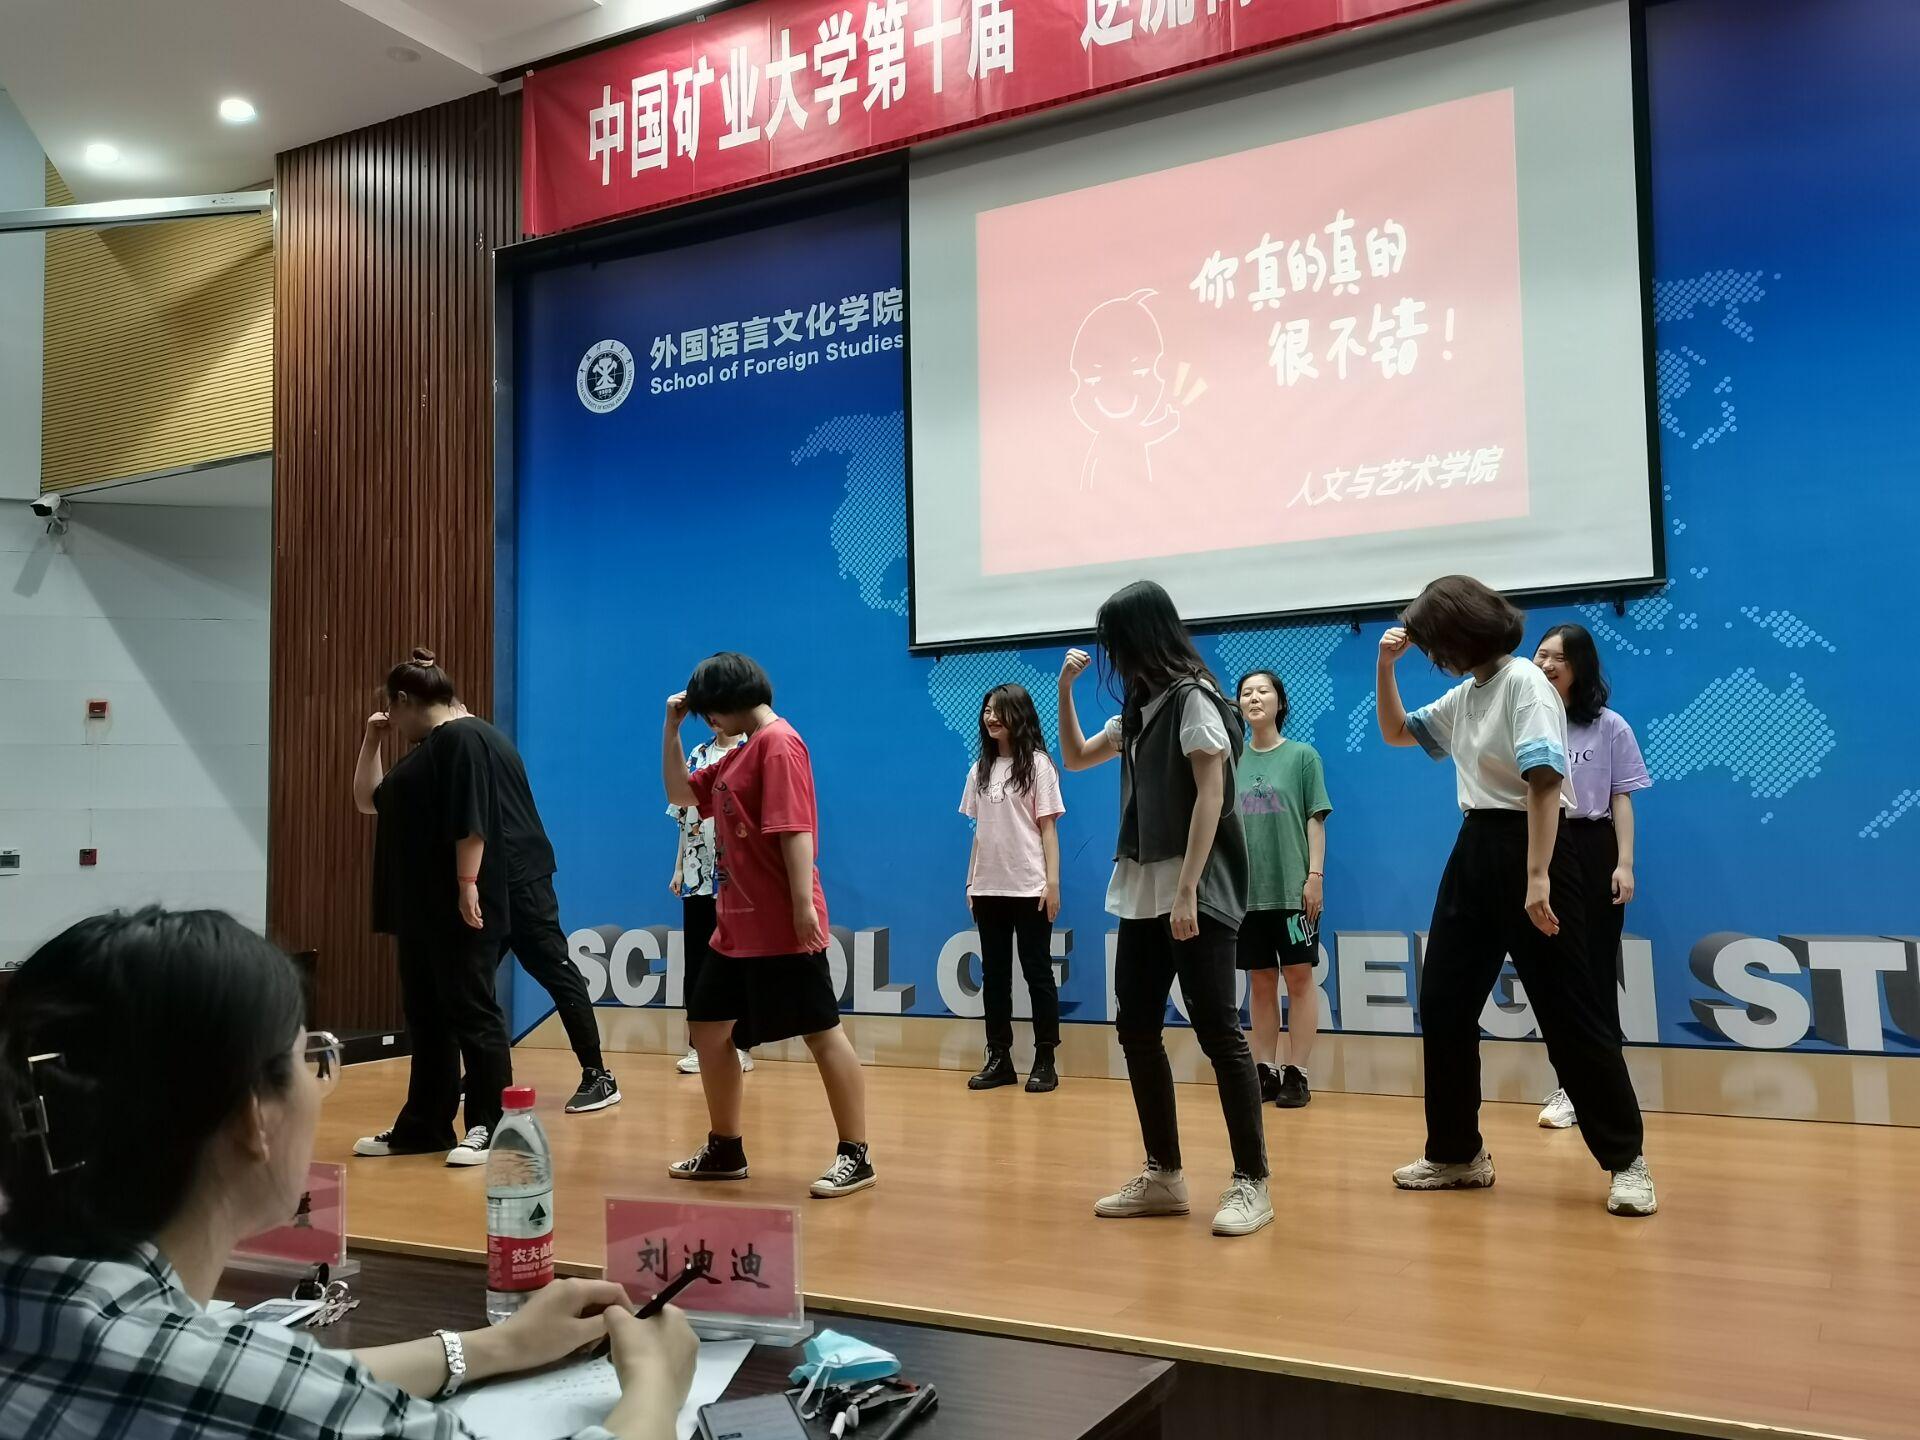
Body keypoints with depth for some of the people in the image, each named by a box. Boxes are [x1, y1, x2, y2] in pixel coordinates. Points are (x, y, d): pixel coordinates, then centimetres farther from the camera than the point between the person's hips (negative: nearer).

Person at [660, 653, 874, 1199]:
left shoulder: (778, 744, -13)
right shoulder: (738, 755, 17)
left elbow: (795, 828, -21)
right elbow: (681, 793, 24)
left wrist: (804, 904, -26)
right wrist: (672, 729, 15)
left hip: (781, 926, -10)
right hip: (737, 924, 10)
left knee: (822, 1033, -3)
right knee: (708, 1028, 14)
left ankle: (855, 1156, 4)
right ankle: (725, 1149, 25)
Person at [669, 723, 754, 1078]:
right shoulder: (697, 755, 13)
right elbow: (685, 818, 16)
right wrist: (679, 868, 12)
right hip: (698, 876, 5)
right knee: (696, 962, 7)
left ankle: (740, 1045, 13)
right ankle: (698, 1044, 17)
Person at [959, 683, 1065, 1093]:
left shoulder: (1037, 764, -2)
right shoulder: (979, 769, 11)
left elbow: (1047, 827, -4)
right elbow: (978, 830, 12)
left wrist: (1052, 881, -11)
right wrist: (971, 883, 8)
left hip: (1029, 886, -5)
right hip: (988, 887, 5)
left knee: (1037, 972, 1)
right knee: (993, 974, 7)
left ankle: (1045, 1061, 8)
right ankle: (999, 1058, 14)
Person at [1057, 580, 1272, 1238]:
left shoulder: (1193, 699, -9)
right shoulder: (1140, 709, 16)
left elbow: (1211, 798, -16)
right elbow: (1076, 758, 26)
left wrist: (1187, 894, -22)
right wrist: (1065, 690, 12)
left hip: (1196, 898, -9)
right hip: (1142, 895, 9)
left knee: (1218, 1032, -6)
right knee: (1136, 1030, 8)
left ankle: (1251, 1183, 1)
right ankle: (1164, 1175, 17)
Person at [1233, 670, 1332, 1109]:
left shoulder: (1302, 755, 1)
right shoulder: (1232, 761, 8)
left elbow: (1316, 819, -1)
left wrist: (1315, 875, -9)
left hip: (1292, 887, -3)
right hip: (1245, 889, 3)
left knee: (1299, 976, 1)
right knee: (1260, 981, 8)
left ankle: (1296, 1073, 7)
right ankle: (1265, 1070, 15)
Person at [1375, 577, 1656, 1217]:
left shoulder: (1523, 683, -12)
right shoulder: (1463, 696, 14)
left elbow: (1545, 781, -21)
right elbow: (1395, 733, 27)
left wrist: (1538, 876, -28)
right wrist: (1385, 666, 12)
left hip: (1524, 849, -9)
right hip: (1474, 851, 9)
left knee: (1567, 1011, -4)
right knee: (1441, 1005, 8)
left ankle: (1626, 1160, 9)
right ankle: (1456, 1152, 19)